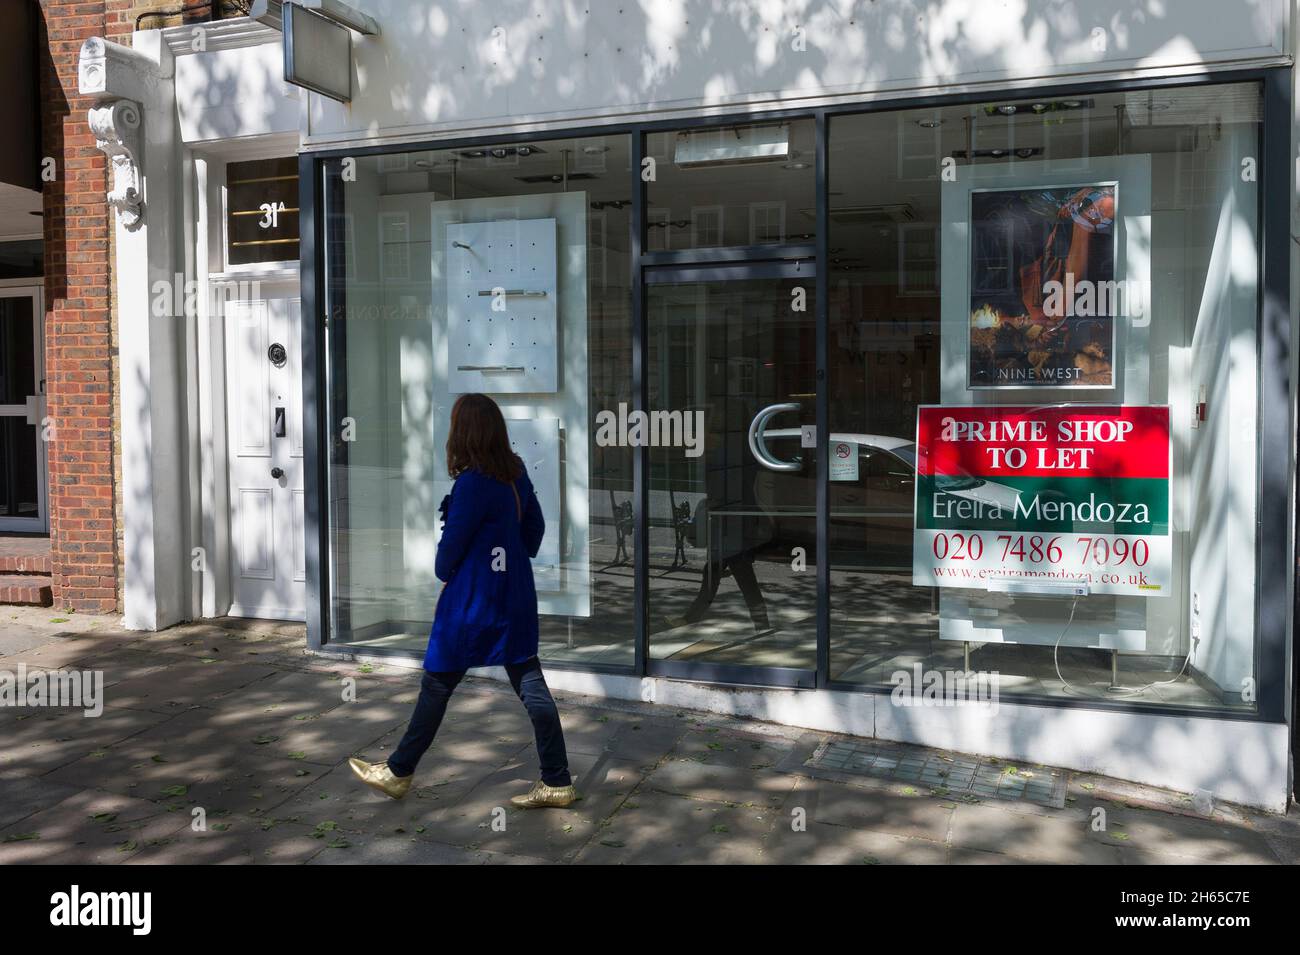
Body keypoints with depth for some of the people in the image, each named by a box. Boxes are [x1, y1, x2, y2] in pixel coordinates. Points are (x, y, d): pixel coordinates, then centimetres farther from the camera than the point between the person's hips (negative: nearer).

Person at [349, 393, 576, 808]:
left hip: (473, 602, -7)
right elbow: (534, 528, 14)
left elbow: (452, 544, -13)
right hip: (516, 598, 8)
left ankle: (399, 771, 25)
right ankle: (557, 782, 12)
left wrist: (443, 571, 6)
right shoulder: (517, 474, 3)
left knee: (436, 684, 8)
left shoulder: (472, 483, -21)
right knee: (531, 685, 9)